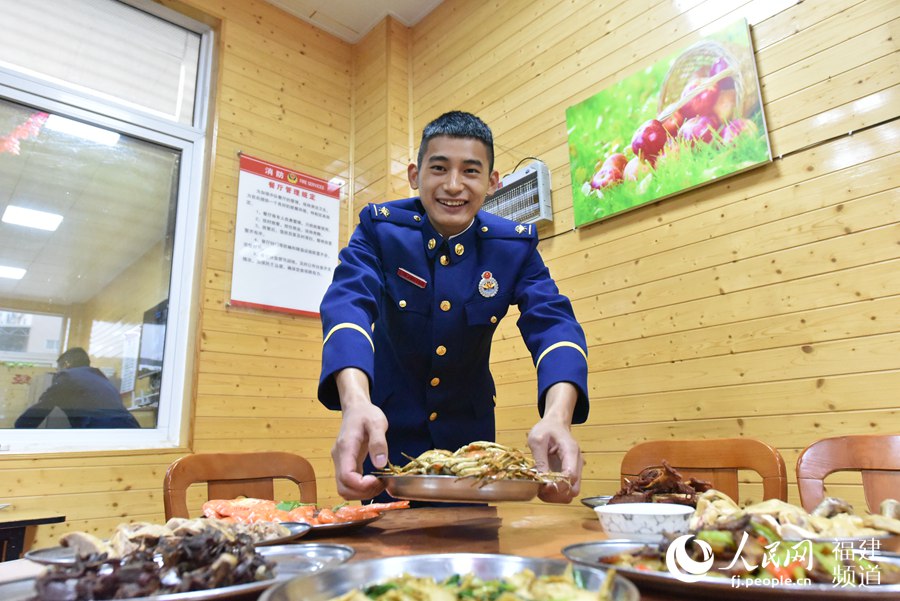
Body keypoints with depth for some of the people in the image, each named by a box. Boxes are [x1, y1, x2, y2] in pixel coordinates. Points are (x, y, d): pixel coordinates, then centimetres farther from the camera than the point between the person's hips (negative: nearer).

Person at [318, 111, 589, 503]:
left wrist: (557, 417, -45)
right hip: (388, 427, -1)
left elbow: (551, 322, -24)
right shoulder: (380, 228, -15)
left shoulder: (515, 244, -11)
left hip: (470, 428, 2)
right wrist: (355, 404, -51)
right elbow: (348, 303, -31)